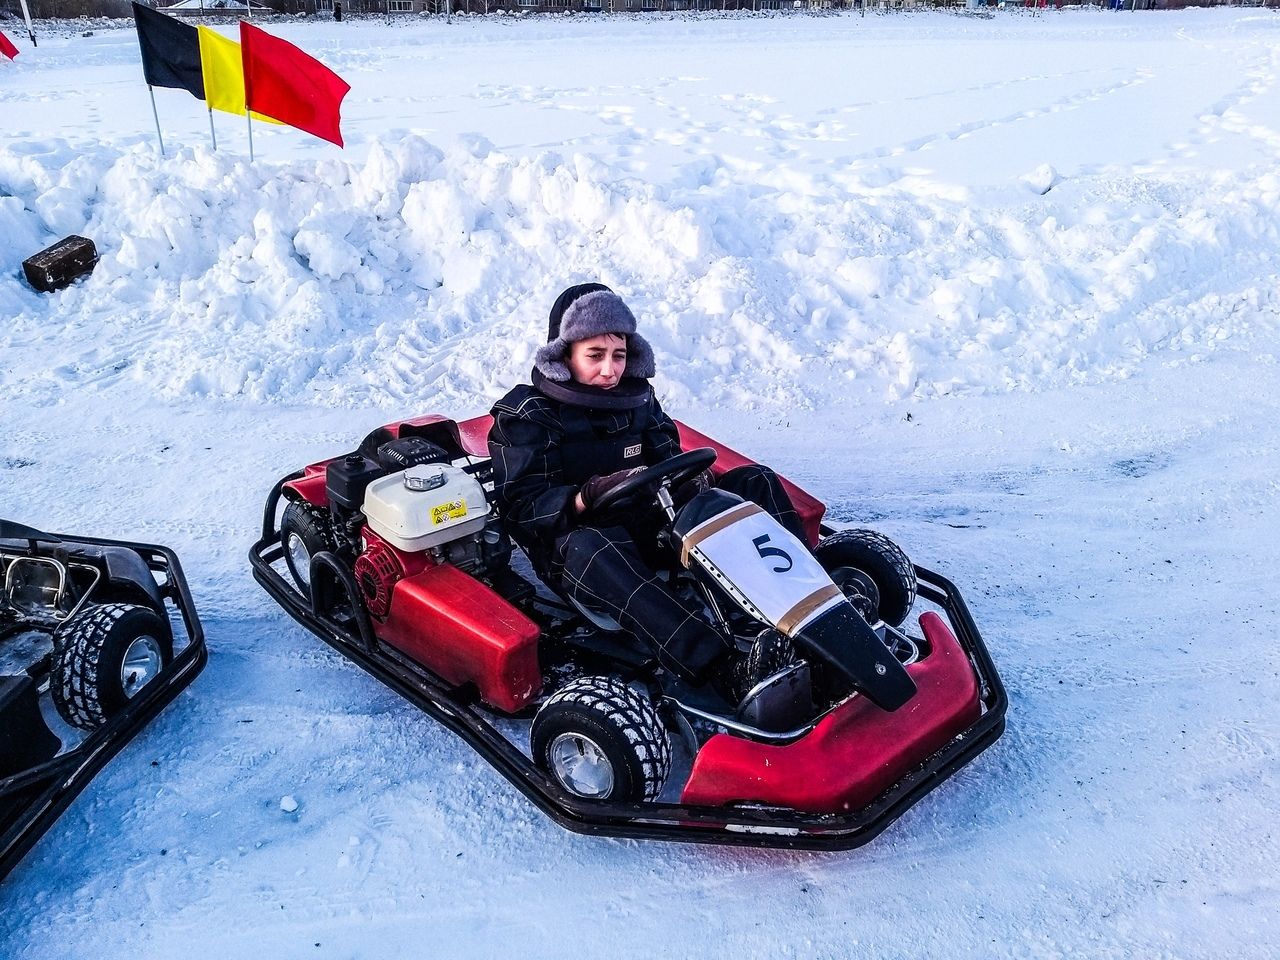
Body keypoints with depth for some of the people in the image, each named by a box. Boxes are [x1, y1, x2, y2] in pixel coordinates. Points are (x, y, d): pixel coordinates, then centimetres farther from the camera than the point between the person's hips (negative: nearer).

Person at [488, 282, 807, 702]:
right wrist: (587, 498, -31)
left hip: (653, 528, 6)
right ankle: (726, 671, -57)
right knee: (590, 548, -43)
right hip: (574, 537, -6)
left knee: (756, 481, -6)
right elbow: (522, 506, -11)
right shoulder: (524, 415, -1)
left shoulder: (637, 398, 14)